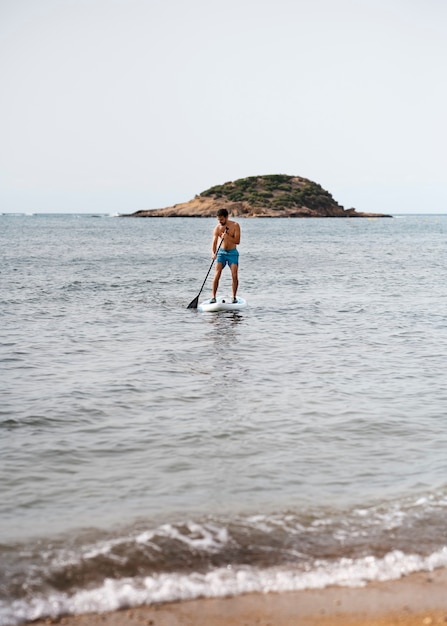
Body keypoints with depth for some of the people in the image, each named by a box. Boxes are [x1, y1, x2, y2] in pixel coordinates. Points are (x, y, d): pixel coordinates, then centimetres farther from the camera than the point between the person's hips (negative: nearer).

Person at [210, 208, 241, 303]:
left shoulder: (235, 225, -7)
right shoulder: (217, 228, -3)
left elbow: (237, 241, -12)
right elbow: (214, 243, -8)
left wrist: (227, 237, -27)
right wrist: (213, 253, -27)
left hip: (232, 253, -1)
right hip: (221, 252, 1)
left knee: (234, 275, -11)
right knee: (217, 274, -13)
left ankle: (234, 297, 2)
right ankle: (213, 297, -12)